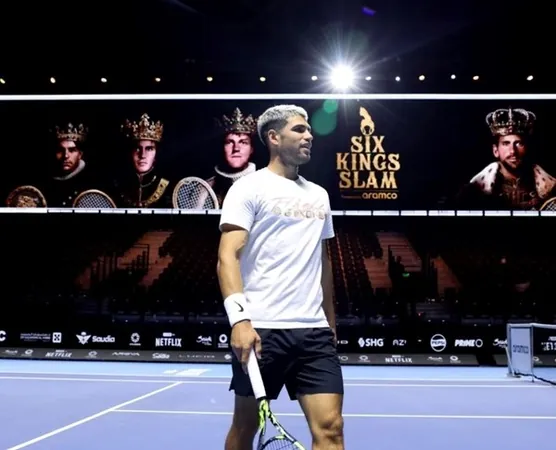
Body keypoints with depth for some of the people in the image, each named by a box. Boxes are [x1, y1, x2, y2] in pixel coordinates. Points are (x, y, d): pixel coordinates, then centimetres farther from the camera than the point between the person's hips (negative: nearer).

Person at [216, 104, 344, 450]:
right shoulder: (249, 188, -2)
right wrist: (239, 318, -25)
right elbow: (228, 257, -12)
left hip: (314, 330, 5)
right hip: (261, 329, -4)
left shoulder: (319, 195, 17)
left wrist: (331, 322, 20)